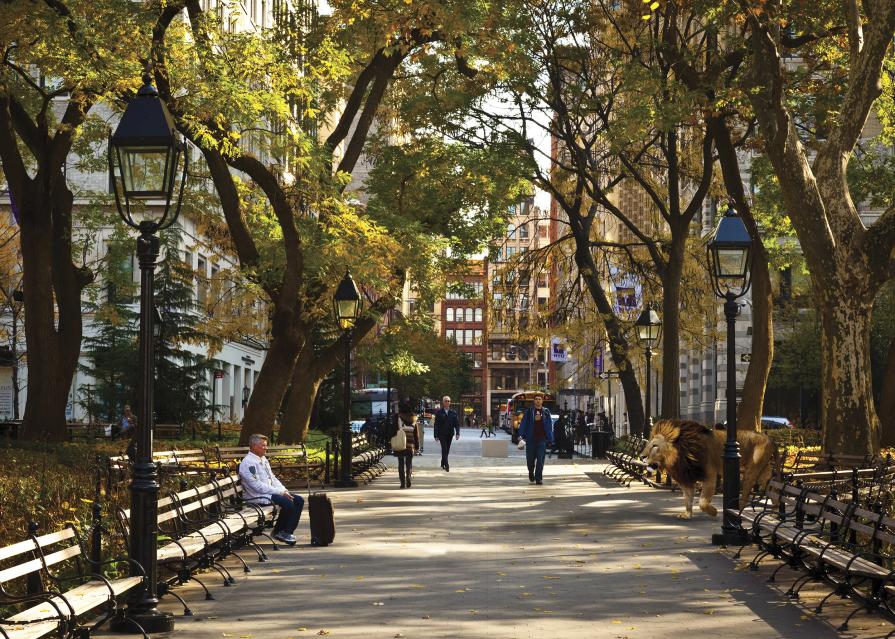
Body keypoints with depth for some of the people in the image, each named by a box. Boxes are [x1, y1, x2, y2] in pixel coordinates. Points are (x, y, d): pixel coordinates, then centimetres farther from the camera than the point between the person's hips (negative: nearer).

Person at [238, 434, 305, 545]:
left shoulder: (263, 459, 17)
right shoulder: (248, 463, -15)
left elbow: (273, 478, 20)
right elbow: (258, 486, -21)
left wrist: (284, 491, 1)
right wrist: (280, 492, -20)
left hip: (271, 492, 10)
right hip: (257, 497, -10)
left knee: (299, 500, -2)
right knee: (287, 502, -27)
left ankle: (287, 532, -3)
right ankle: (279, 531, -7)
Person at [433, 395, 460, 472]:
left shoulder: (453, 413, 7)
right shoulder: (439, 412, 1)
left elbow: (457, 423, 6)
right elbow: (436, 424, 0)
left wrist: (457, 433, -7)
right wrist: (436, 435, -6)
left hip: (449, 434, 3)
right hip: (442, 433, -3)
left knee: (447, 450, 8)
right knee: (444, 449, -13)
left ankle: (443, 463, 25)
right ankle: (446, 465, -18)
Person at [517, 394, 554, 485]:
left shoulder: (546, 412, 9)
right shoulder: (529, 411, 6)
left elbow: (550, 426, 11)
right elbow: (523, 423, 2)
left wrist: (550, 439, 6)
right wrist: (521, 435, -10)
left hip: (542, 439, 0)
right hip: (531, 439, 0)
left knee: (540, 460, -8)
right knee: (530, 459, 7)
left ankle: (538, 478, -5)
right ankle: (531, 473, 34)